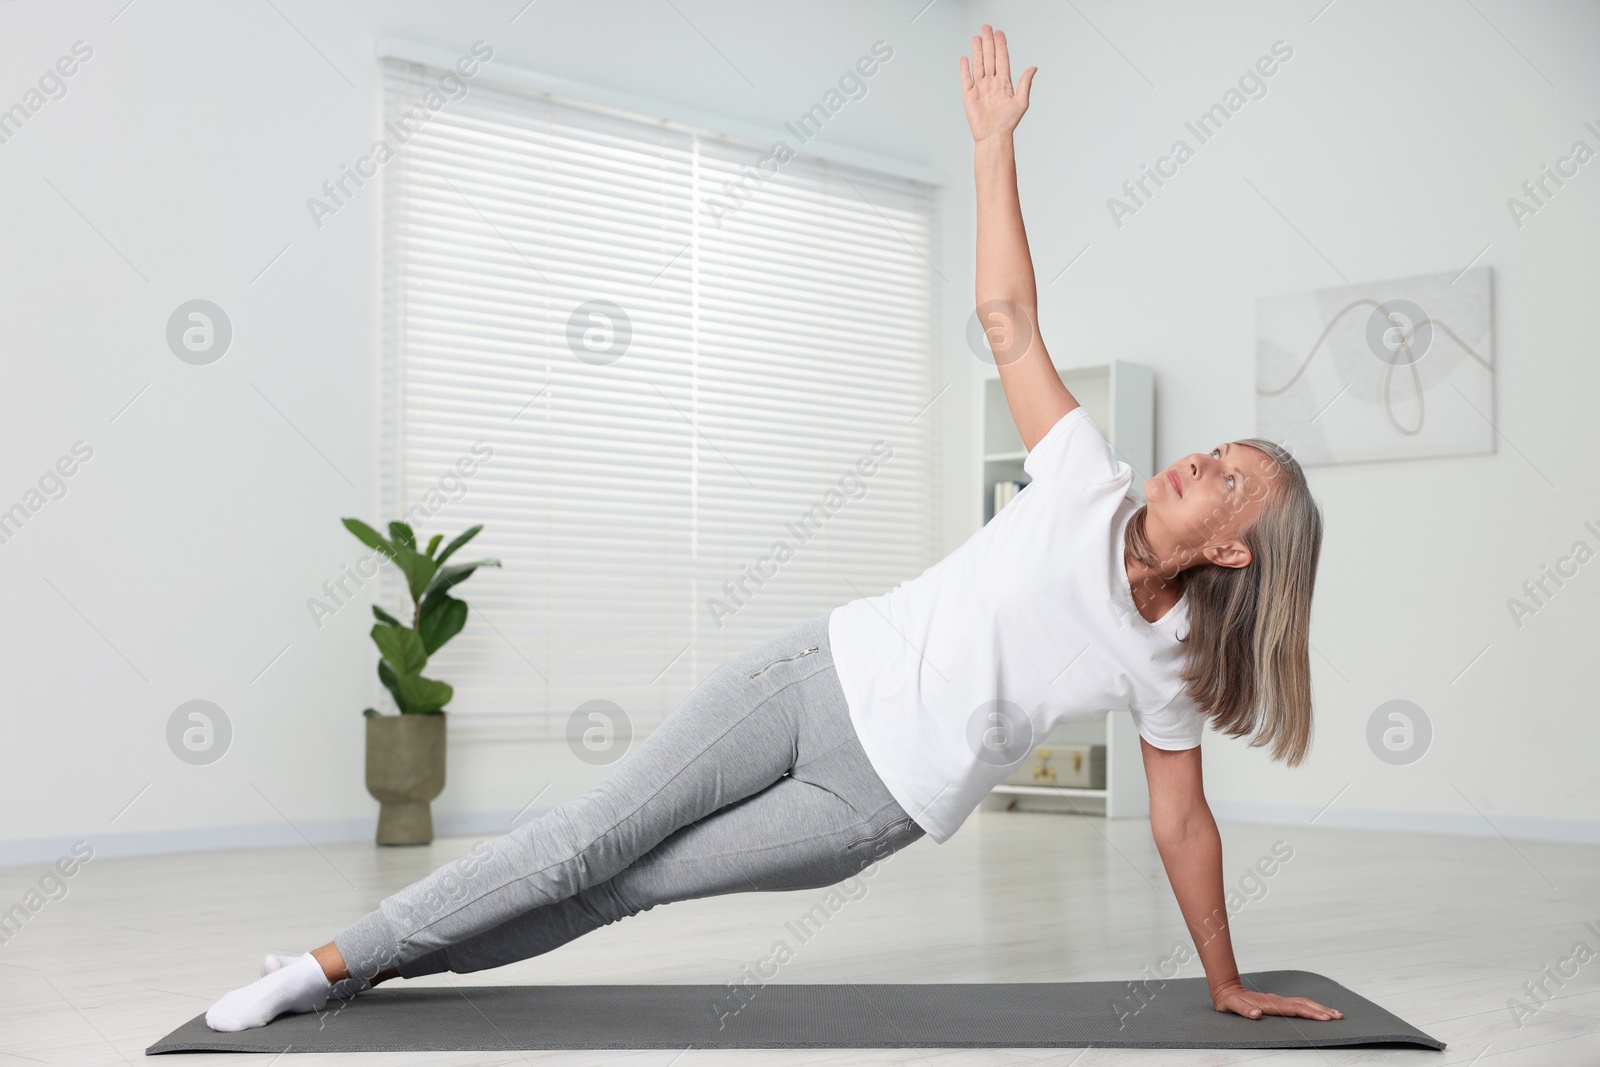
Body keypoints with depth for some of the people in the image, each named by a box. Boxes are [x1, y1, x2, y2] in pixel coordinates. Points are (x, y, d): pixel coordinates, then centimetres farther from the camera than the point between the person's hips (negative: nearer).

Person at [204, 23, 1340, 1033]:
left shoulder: (1169, 662, -2)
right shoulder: (1092, 488, -2)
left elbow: (1184, 822, 6)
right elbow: (1010, 320, -3)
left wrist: (1228, 983, 9)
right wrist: (995, 142, -6)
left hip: (884, 798, 0)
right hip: (827, 675, 0)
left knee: (636, 880, -3)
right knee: (597, 833, -3)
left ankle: (388, 960, 12)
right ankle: (335, 961, 8)